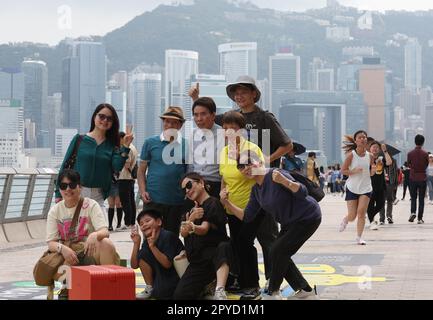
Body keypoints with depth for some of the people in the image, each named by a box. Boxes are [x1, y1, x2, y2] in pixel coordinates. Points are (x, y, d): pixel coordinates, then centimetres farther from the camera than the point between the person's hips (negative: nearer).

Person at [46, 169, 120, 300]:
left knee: (106, 243, -34)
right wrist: (62, 248, -28)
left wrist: (94, 235, -42)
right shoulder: (55, 211, 3)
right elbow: (51, 243, -4)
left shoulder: (91, 205, -3)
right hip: (68, 254, 1)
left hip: (90, 251, -1)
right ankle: (68, 286, 3)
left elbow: (104, 231, -16)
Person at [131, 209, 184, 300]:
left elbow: (167, 264, -27)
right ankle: (150, 288, 1)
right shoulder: (147, 241, 1)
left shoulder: (168, 236, -21)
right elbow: (134, 265, -3)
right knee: (142, 254, -7)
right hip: (162, 274, 7)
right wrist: (136, 243, -13)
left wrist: (153, 246, -34)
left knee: (159, 293, -28)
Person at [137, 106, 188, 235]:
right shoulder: (150, 142, 3)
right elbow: (141, 170, 6)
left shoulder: (186, 145, 5)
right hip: (153, 200, -1)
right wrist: (143, 191, -7)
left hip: (177, 201, 1)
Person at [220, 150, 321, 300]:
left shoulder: (275, 174, -23)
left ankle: (272, 293, 8)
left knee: (278, 251, -11)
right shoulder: (256, 189, 2)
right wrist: (227, 203, -7)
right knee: (280, 254, 8)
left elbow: (303, 193, -30)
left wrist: (284, 181, -47)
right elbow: (247, 217, 2)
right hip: (290, 222, 9)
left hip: (307, 218, -9)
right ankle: (305, 291, 20)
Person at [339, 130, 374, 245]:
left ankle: (359, 237, 1)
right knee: (352, 216, 2)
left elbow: (371, 173, 11)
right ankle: (345, 220, 39)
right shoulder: (351, 155, -9)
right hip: (352, 187, -2)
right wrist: (354, 171, -23)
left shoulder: (369, 156, 1)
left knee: (361, 212, -11)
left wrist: (373, 170, -12)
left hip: (365, 188, 2)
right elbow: (343, 170, -7)